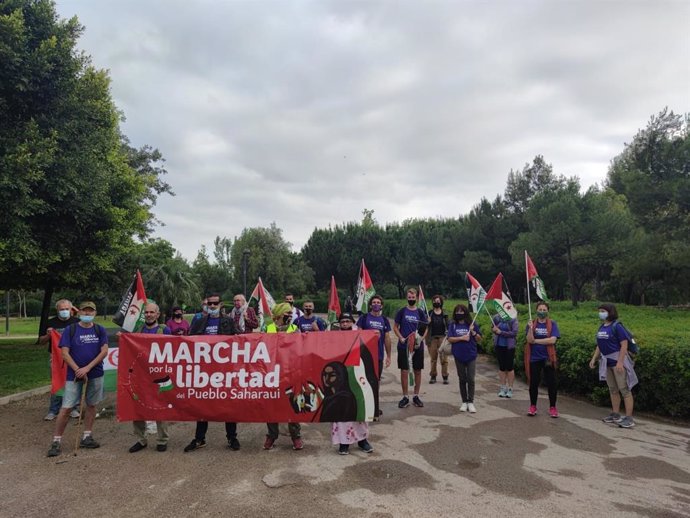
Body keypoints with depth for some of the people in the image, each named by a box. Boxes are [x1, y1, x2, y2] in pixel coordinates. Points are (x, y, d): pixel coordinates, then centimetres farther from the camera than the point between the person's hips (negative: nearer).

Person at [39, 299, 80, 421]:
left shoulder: (77, 322, 3)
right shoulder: (51, 323, 5)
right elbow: (41, 342, 9)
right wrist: (48, 335, -10)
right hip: (57, 357, 0)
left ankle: (73, 408, 19)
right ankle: (53, 411, 15)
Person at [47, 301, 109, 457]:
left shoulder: (100, 330, 1)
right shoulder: (70, 330, -2)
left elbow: (104, 351, -5)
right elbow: (65, 353, -7)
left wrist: (87, 368, -13)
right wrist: (78, 371, -14)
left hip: (95, 374, 2)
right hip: (74, 375, -2)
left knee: (91, 405, 10)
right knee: (66, 408, -4)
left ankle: (86, 437, 22)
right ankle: (56, 441, 8)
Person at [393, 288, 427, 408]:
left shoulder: (420, 312, 5)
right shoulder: (401, 311, 2)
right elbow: (395, 327, 5)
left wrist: (420, 339, -11)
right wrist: (401, 338, -11)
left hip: (418, 346, 2)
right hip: (403, 346, -1)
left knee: (417, 371, 7)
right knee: (404, 371, 1)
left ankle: (416, 396, 20)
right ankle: (405, 397, 12)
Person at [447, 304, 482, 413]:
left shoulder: (472, 324, 1)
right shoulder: (452, 325, 2)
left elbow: (479, 338, 3)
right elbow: (450, 339, -5)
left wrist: (473, 332, -14)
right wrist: (462, 338, -15)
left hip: (471, 356, -1)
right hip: (459, 356, 1)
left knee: (470, 379, -2)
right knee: (462, 379, 9)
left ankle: (471, 402, 6)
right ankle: (464, 402, 19)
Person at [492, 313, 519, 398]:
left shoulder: (513, 320, -10)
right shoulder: (496, 318, -2)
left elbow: (514, 333, -18)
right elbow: (493, 328, 12)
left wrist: (501, 332, -19)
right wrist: (494, 329, -11)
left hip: (509, 347, -3)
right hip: (499, 346, 3)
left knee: (510, 368, 7)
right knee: (501, 367, 12)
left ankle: (510, 388, 18)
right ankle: (503, 388, 23)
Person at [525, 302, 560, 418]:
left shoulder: (552, 324, -1)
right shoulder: (532, 323, 2)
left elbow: (552, 340, -15)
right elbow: (530, 340, -11)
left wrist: (536, 341, -12)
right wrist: (531, 328, -25)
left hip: (548, 358, -1)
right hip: (534, 358, 1)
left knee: (551, 383, 5)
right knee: (533, 383, 7)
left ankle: (552, 408, 19)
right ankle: (533, 406, 20)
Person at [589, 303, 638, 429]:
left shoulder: (617, 326, -13)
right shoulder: (602, 327, 9)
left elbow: (624, 345, -17)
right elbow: (599, 345, 16)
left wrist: (620, 362, -23)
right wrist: (594, 358, 11)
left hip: (618, 360, -8)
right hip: (606, 361, 8)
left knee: (624, 389, -4)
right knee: (613, 389, 15)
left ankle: (629, 418, 0)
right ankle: (615, 415, 25)